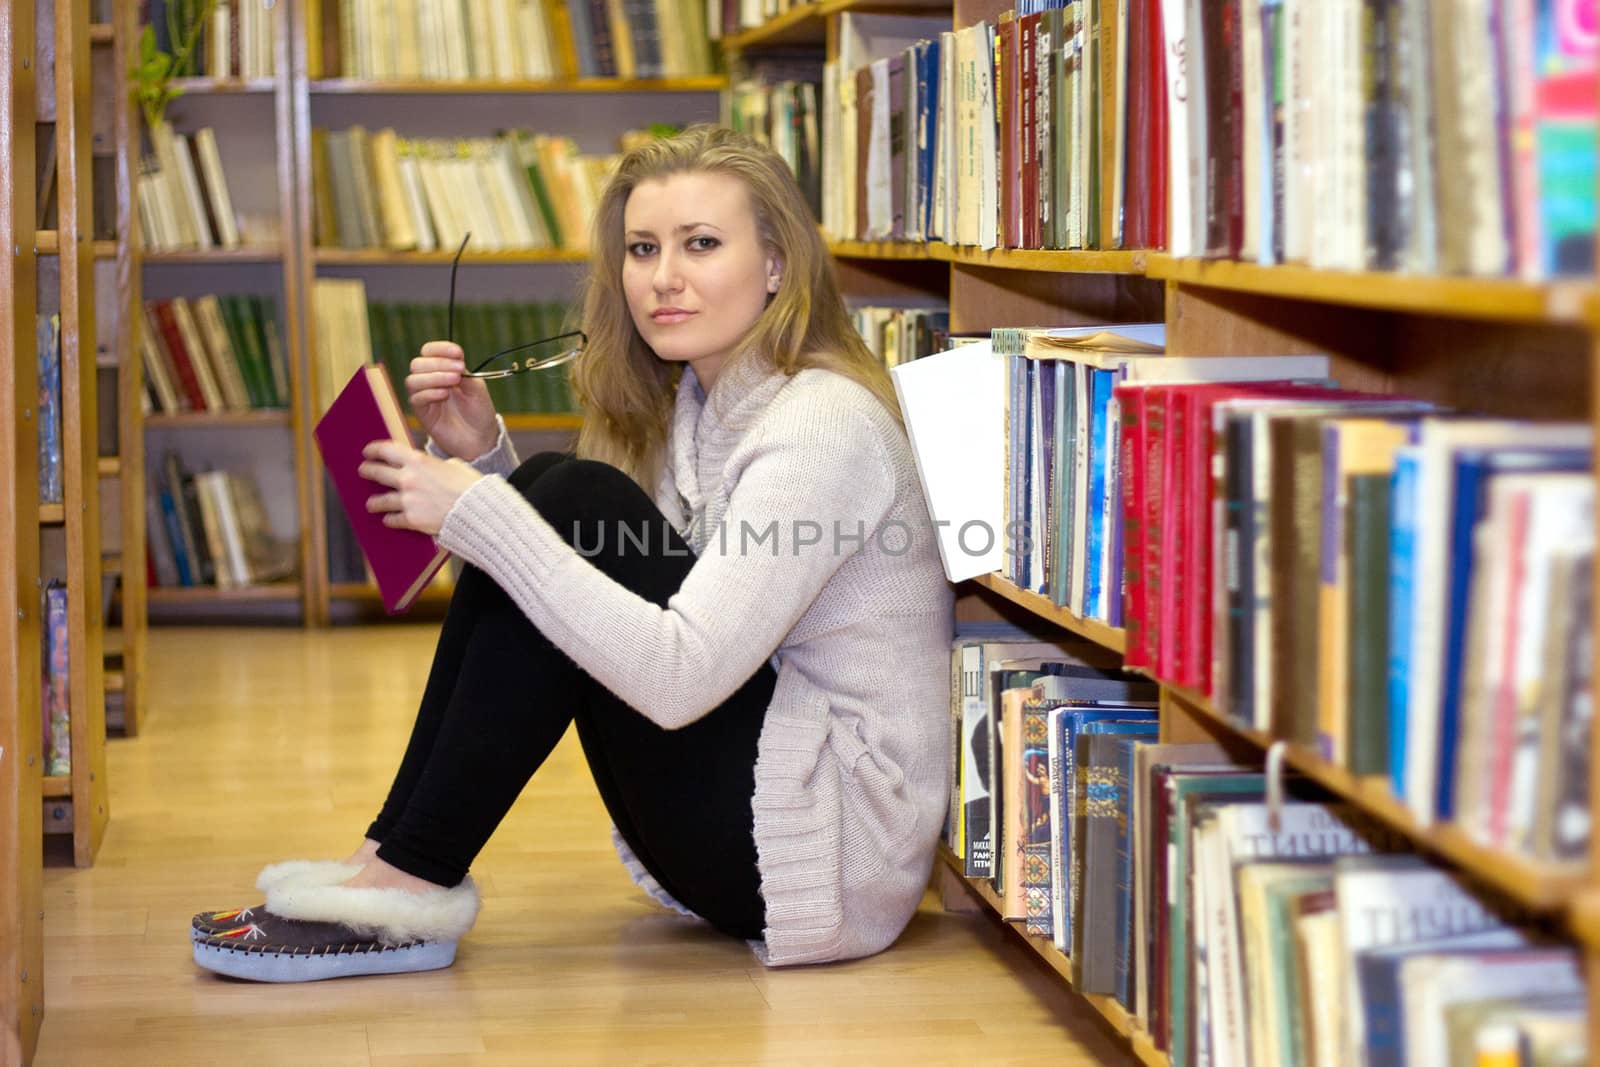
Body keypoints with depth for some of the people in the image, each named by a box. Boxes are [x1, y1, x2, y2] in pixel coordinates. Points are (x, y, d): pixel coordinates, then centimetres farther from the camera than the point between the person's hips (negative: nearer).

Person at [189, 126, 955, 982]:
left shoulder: (820, 423, -17)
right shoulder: (695, 400, 11)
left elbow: (682, 678, -28)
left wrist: (478, 514, -26)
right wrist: (479, 459, -4)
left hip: (835, 844, -9)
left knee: (574, 502, -19)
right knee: (550, 500, -2)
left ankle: (413, 882, -14)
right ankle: (392, 863, -4)